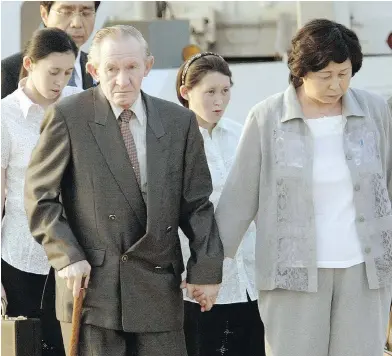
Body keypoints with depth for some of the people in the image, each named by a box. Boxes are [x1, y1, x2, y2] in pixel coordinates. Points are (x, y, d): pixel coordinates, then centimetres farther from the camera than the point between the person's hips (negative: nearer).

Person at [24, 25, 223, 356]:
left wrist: (206, 267, 3)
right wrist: (67, 256, -10)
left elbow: (196, 204, 11)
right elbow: (40, 197, 0)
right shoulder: (68, 117, -3)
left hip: (159, 288, 3)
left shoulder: (180, 122, 7)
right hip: (92, 284, -3)